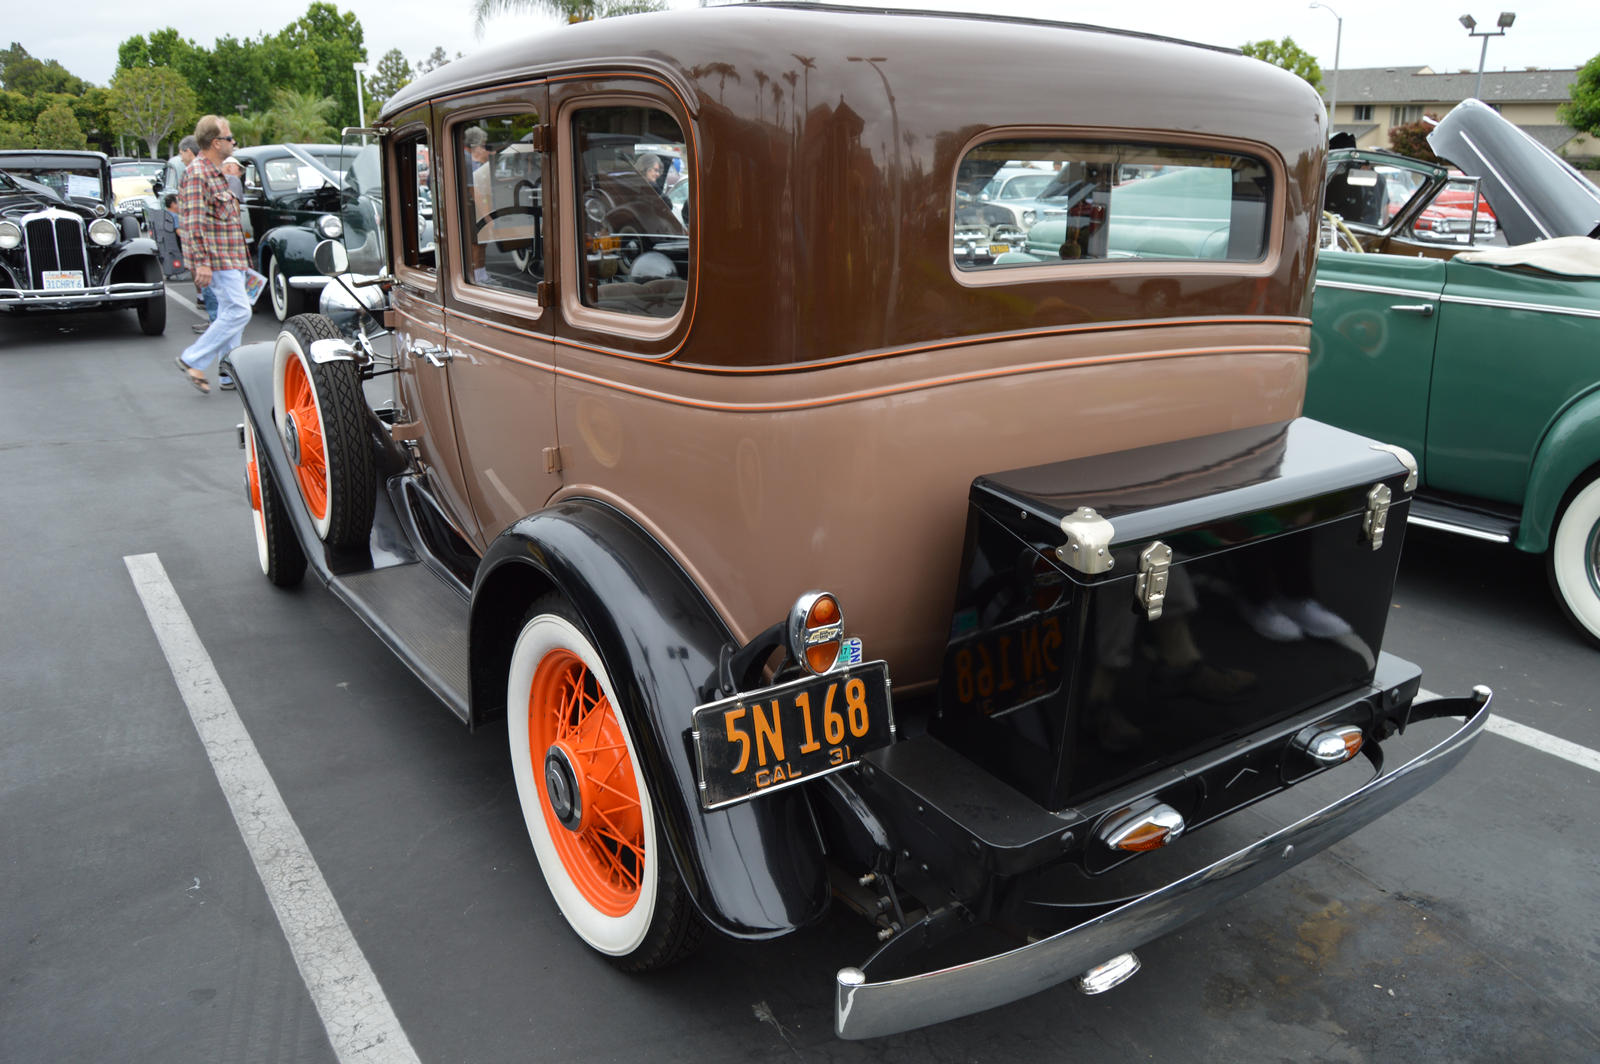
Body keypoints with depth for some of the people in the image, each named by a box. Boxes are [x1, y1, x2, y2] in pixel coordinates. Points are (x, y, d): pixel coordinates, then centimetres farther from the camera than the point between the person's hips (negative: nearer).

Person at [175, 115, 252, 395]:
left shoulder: (215, 172, 18)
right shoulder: (197, 174, -14)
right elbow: (193, 222, -20)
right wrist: (201, 262, -25)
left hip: (231, 258, 10)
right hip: (218, 260, -10)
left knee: (231, 314, 10)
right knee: (238, 312, -13)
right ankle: (193, 360, -6)